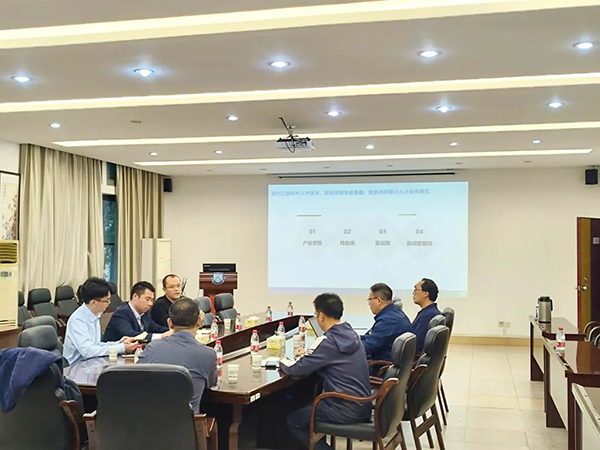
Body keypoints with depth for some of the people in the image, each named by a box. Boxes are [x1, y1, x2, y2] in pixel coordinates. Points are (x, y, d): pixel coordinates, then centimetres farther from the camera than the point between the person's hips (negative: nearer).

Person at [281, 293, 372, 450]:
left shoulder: (328, 341, -19)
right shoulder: (351, 334, 4)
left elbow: (297, 369, -16)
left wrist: (283, 362, 3)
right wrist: (307, 355, 19)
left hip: (347, 410, -8)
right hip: (362, 406, 8)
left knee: (294, 420, 8)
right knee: (308, 406, 27)